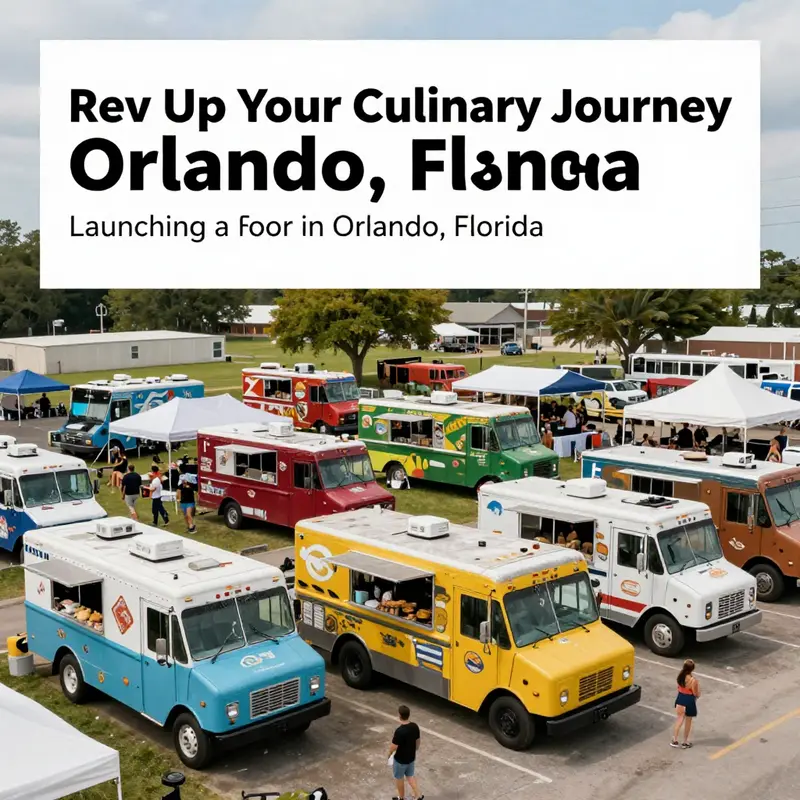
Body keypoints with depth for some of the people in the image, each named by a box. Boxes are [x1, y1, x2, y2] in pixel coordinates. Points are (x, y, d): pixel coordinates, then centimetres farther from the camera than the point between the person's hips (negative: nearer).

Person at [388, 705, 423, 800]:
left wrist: (389, 754, -2)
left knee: (399, 778, 19)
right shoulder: (415, 726, -12)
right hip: (411, 757, 6)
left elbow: (394, 747, -23)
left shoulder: (399, 731, -33)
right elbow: (418, 741, 2)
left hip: (400, 759, -6)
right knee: (410, 776, 26)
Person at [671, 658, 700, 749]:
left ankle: (674, 741, 21)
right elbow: (697, 694, -17)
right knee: (688, 723, 15)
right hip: (689, 701, -5)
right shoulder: (693, 680, -27)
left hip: (680, 699, 5)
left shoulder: (680, 675, -9)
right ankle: (685, 743, 28)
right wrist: (698, 685, -2)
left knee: (680, 720, 20)